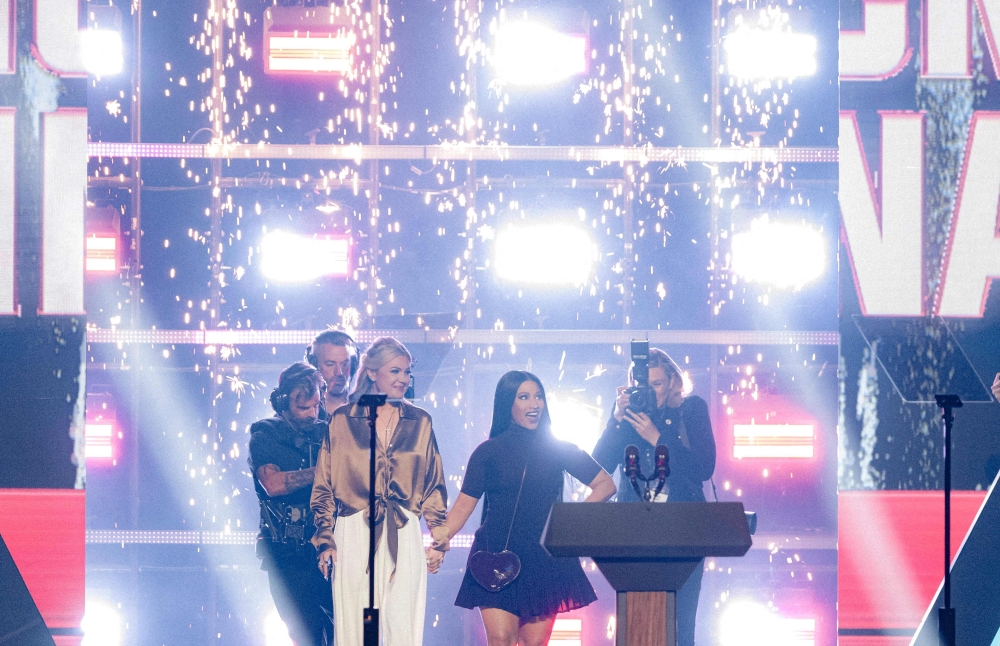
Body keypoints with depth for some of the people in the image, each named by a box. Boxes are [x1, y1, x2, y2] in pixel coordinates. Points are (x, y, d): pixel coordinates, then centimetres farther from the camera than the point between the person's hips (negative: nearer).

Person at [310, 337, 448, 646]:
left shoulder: (420, 422, 11)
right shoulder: (342, 420, 5)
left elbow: (433, 485, 13)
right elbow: (324, 487, 6)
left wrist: (438, 539, 6)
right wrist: (326, 540, -1)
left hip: (404, 537, 1)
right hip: (354, 536, -1)